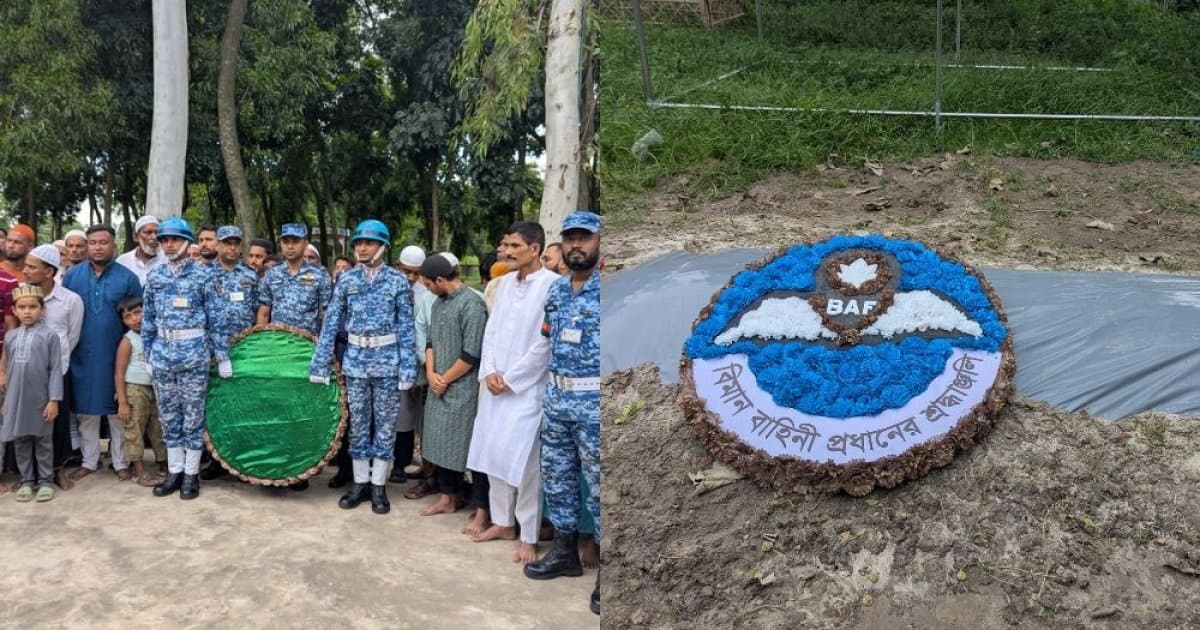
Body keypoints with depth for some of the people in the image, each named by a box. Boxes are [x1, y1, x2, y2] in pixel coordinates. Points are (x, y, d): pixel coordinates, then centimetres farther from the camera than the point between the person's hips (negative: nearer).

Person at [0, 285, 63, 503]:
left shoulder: (49, 336, -7)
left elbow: (56, 370, -8)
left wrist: (54, 399, -12)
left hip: (40, 399, -4)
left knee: (43, 441, 7)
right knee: (20, 441, 10)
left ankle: (45, 481, 15)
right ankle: (27, 481, 21)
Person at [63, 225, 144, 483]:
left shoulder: (128, 278, -2)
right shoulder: (71, 276, 4)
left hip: (116, 355, -2)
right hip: (82, 355, 2)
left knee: (118, 410, 6)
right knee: (86, 410, 10)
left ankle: (121, 462, 17)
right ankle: (89, 461, 23)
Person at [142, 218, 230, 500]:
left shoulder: (202, 274, -3)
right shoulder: (154, 276, 8)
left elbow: (215, 317, -4)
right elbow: (147, 319, 13)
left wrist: (222, 355, -6)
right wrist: (148, 354, 10)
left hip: (194, 352, -4)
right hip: (163, 352, 4)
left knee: (193, 415, 2)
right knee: (168, 415, 10)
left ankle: (191, 473, 12)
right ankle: (174, 471, 20)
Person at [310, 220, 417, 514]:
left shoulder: (397, 280, -2)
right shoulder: (346, 279, 4)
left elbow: (406, 327, -3)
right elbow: (331, 323, 3)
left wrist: (407, 368, -8)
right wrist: (320, 363, -2)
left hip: (387, 360, -2)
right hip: (355, 359, 2)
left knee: (385, 423, 5)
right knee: (358, 422, 9)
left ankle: (379, 485, 15)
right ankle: (360, 482, 21)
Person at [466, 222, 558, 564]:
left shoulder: (553, 285, -12)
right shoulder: (504, 282, 11)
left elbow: (546, 343, -15)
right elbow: (491, 330, 13)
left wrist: (510, 378, -11)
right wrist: (489, 371, -1)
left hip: (527, 388, -7)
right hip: (496, 385, 7)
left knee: (523, 461, -6)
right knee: (494, 453, 12)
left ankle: (528, 536, 6)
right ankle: (503, 521, 26)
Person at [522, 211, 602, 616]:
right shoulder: (555, 290, 10)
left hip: (594, 400, -7)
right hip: (556, 396, 7)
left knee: (600, 485, 0)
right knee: (556, 476, 15)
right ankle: (565, 551, 31)